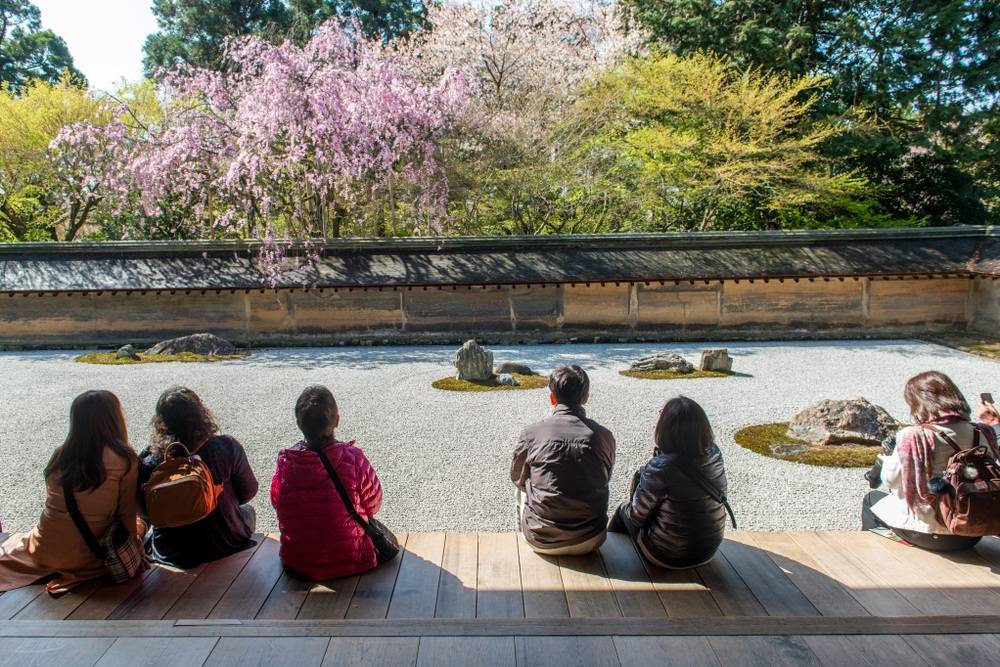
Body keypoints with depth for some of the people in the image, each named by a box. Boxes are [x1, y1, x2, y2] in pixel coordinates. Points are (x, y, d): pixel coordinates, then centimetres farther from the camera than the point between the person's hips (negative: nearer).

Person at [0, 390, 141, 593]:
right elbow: (127, 513, -12)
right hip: (87, 558, -7)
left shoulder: (59, 455, -5)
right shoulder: (124, 458, -19)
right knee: (139, 524, 19)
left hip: (42, 553, 7)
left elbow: (53, 502, 5)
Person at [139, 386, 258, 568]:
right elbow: (248, 492, -7)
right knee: (247, 511, 33)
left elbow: (144, 510, -4)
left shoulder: (147, 462, -20)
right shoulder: (227, 448, -22)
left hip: (173, 556, 1)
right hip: (228, 546, -1)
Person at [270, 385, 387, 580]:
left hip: (297, 565, 3)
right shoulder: (354, 459, -20)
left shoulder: (285, 464, -14)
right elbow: (373, 507, -6)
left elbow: (277, 504, 3)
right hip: (352, 562, -2)